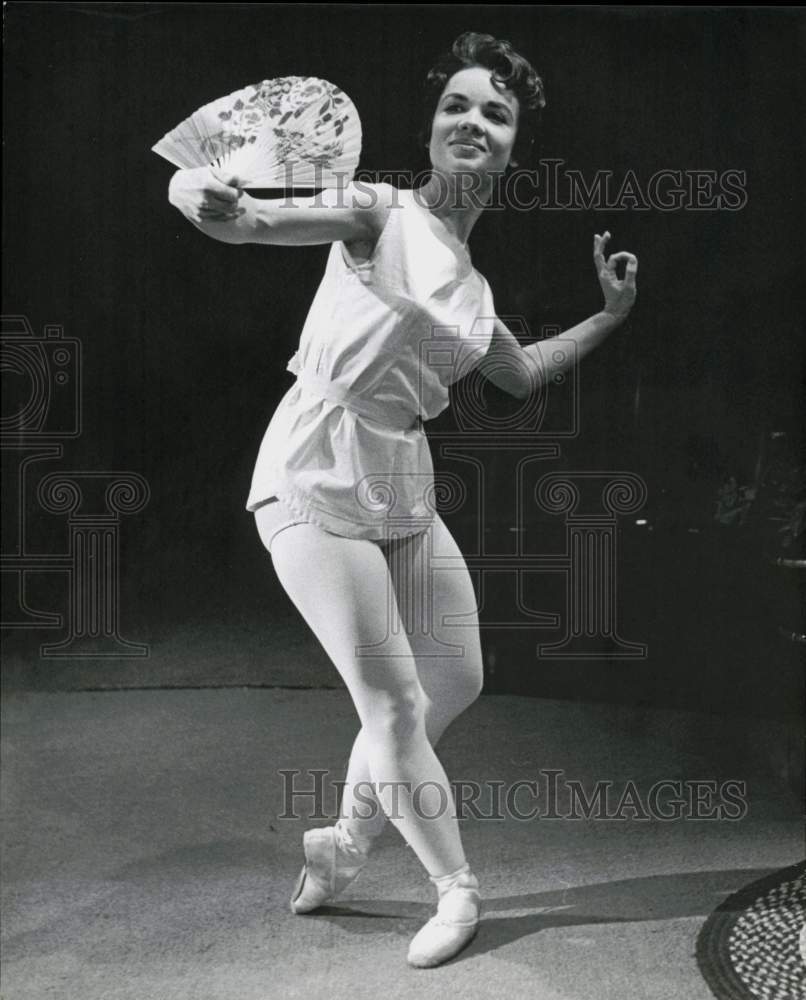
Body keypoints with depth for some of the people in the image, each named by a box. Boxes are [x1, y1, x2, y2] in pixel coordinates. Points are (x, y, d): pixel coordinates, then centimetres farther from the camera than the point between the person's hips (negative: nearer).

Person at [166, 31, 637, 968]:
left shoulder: (472, 284, 12)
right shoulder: (380, 213, -8)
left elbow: (523, 375, 29)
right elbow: (249, 219, -23)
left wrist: (610, 314, 25)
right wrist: (211, 198, -46)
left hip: (404, 492, 8)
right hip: (319, 480, -8)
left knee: (457, 682, 12)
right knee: (393, 705, -3)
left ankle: (343, 844, 31)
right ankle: (455, 888, 18)